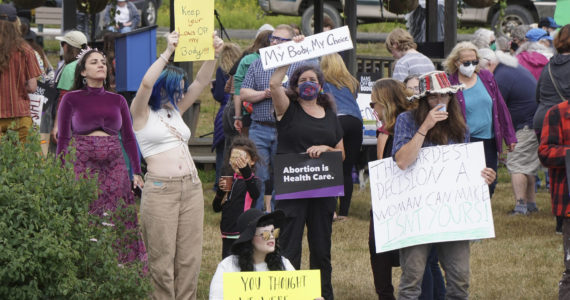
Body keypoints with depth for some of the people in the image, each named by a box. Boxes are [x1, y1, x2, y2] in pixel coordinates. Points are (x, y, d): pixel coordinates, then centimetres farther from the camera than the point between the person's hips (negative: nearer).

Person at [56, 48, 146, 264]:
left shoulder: (117, 101, 11)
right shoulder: (71, 100, 4)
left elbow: (129, 138, 13)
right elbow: (63, 139, 3)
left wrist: (137, 172, 7)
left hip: (114, 169, 3)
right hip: (83, 169, -2)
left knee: (118, 224, -1)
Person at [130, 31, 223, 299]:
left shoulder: (176, 111, 17)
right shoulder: (142, 114, -1)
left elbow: (201, 82, 12)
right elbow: (146, 83, -19)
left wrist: (213, 54, -3)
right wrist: (168, 52, -24)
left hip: (191, 187, 6)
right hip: (160, 188, -6)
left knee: (189, 256, 5)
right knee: (162, 257, -3)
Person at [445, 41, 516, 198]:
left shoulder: (486, 77, 8)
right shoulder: (451, 84, -5)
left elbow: (500, 107, 13)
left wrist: (509, 136, 13)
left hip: (489, 142, 5)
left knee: (489, 185, 6)